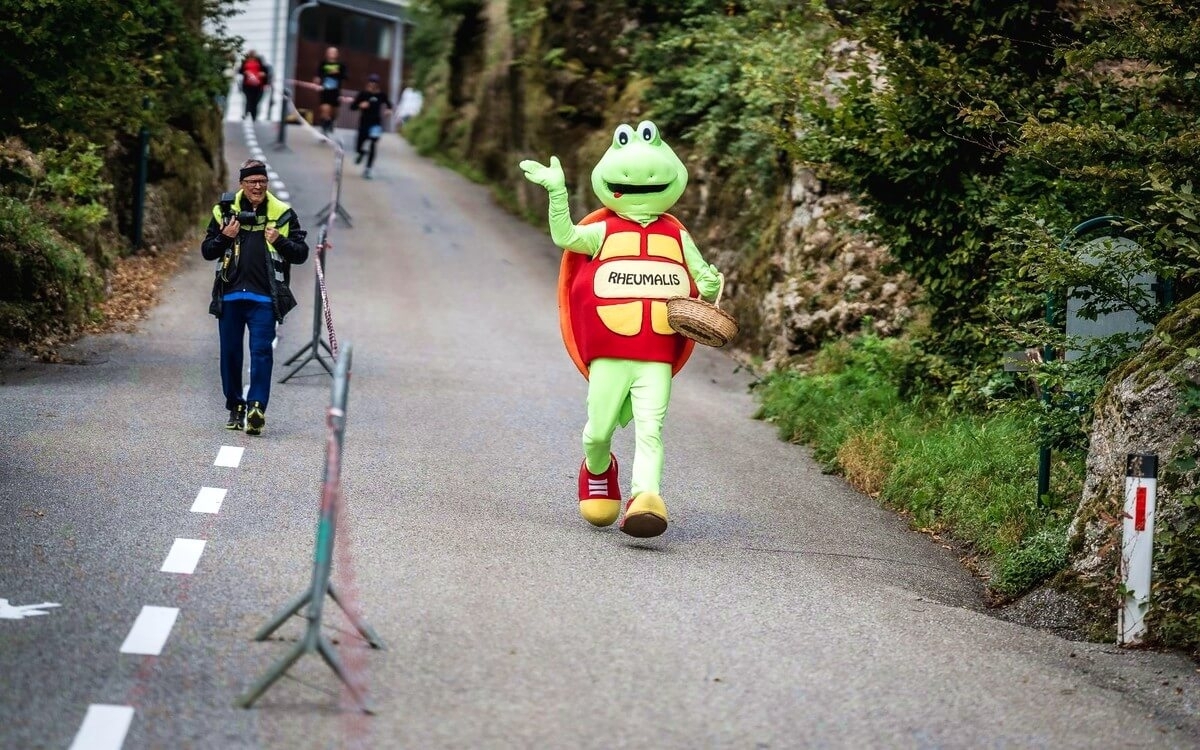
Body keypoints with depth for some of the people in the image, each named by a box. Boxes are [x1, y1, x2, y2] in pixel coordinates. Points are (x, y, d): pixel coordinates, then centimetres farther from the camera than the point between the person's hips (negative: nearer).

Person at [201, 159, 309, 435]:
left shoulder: (282, 213, 5)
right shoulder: (225, 211, 8)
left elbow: (301, 254, 6)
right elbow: (207, 251, 10)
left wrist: (279, 241, -12)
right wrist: (225, 237, -8)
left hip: (264, 297, -2)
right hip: (230, 295, 2)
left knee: (261, 351, -10)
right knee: (230, 352, 6)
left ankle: (256, 407, -15)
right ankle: (235, 407, 16)